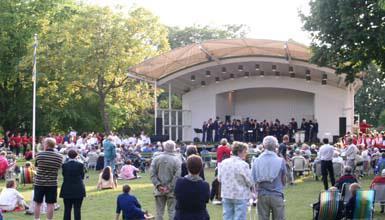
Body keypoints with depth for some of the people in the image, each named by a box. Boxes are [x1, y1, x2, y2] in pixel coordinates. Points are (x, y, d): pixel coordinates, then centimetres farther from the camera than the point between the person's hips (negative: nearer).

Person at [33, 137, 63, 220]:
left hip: (39, 183, 0)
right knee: (50, 204, 3)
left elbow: (36, 165, 6)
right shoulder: (59, 156, -3)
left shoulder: (39, 155, -8)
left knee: (38, 203, 10)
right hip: (52, 184, 0)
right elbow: (59, 167, 5)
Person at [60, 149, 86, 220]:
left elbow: (64, 175, 6)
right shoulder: (80, 165, -6)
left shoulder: (64, 165, -4)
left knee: (67, 209, 6)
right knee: (77, 209, 1)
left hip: (67, 190, 1)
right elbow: (82, 176, 4)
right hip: (78, 190, -1)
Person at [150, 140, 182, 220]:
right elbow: (177, 175, -15)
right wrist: (170, 187, -10)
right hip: (172, 191, -2)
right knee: (172, 211, 6)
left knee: (159, 212, 11)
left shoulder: (157, 158, -3)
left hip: (159, 190, 3)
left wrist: (158, 185, -5)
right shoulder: (177, 159, -11)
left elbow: (152, 173, -5)